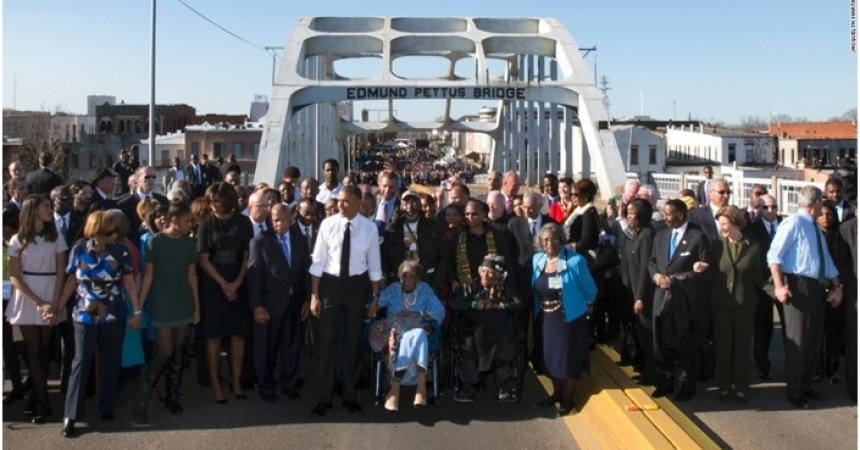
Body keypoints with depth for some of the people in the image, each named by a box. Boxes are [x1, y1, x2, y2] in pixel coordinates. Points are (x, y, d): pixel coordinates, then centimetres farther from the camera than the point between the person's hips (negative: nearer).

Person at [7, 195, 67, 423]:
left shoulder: (56, 237, 2)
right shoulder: (18, 240, 1)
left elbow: (61, 273, 0)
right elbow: (15, 277, -3)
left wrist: (54, 304, -11)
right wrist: (39, 303, -12)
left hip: (51, 297, 0)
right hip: (27, 300, 0)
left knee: (44, 349, 4)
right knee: (33, 350, 0)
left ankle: (36, 395, 17)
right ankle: (43, 402, 5)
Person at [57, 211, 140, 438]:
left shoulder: (121, 252, -7)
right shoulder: (79, 249, -6)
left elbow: (129, 283, -3)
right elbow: (71, 281, 3)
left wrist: (137, 310, -5)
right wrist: (58, 307, 4)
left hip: (113, 316, 0)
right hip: (85, 316, 0)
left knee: (110, 362, 8)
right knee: (81, 362, -1)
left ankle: (107, 408, 24)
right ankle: (71, 415, 6)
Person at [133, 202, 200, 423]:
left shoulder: (189, 243, 4)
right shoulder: (155, 241, -8)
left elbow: (192, 276, 8)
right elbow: (148, 275, -7)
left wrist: (196, 306, 8)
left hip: (183, 303, 4)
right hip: (162, 303, -4)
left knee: (178, 351, 9)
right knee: (164, 352, -8)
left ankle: (172, 397, 21)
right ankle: (141, 403, 1)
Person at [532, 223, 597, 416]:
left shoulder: (575, 260, -17)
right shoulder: (536, 259, -2)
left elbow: (589, 290, -4)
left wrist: (583, 304, 10)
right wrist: (537, 309, 12)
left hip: (570, 317, -5)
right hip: (546, 318, 5)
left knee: (569, 356, 7)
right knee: (551, 355, 15)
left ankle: (568, 397, 23)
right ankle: (557, 393, 34)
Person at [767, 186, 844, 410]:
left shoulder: (815, 228, 16)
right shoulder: (793, 222, -12)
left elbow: (826, 259, 20)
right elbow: (774, 255, -20)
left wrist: (836, 286, 12)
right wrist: (779, 286, -26)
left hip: (817, 287, 9)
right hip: (798, 287, -9)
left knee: (815, 340, 16)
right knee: (798, 341, 0)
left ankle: (806, 386, 31)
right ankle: (794, 391, 12)